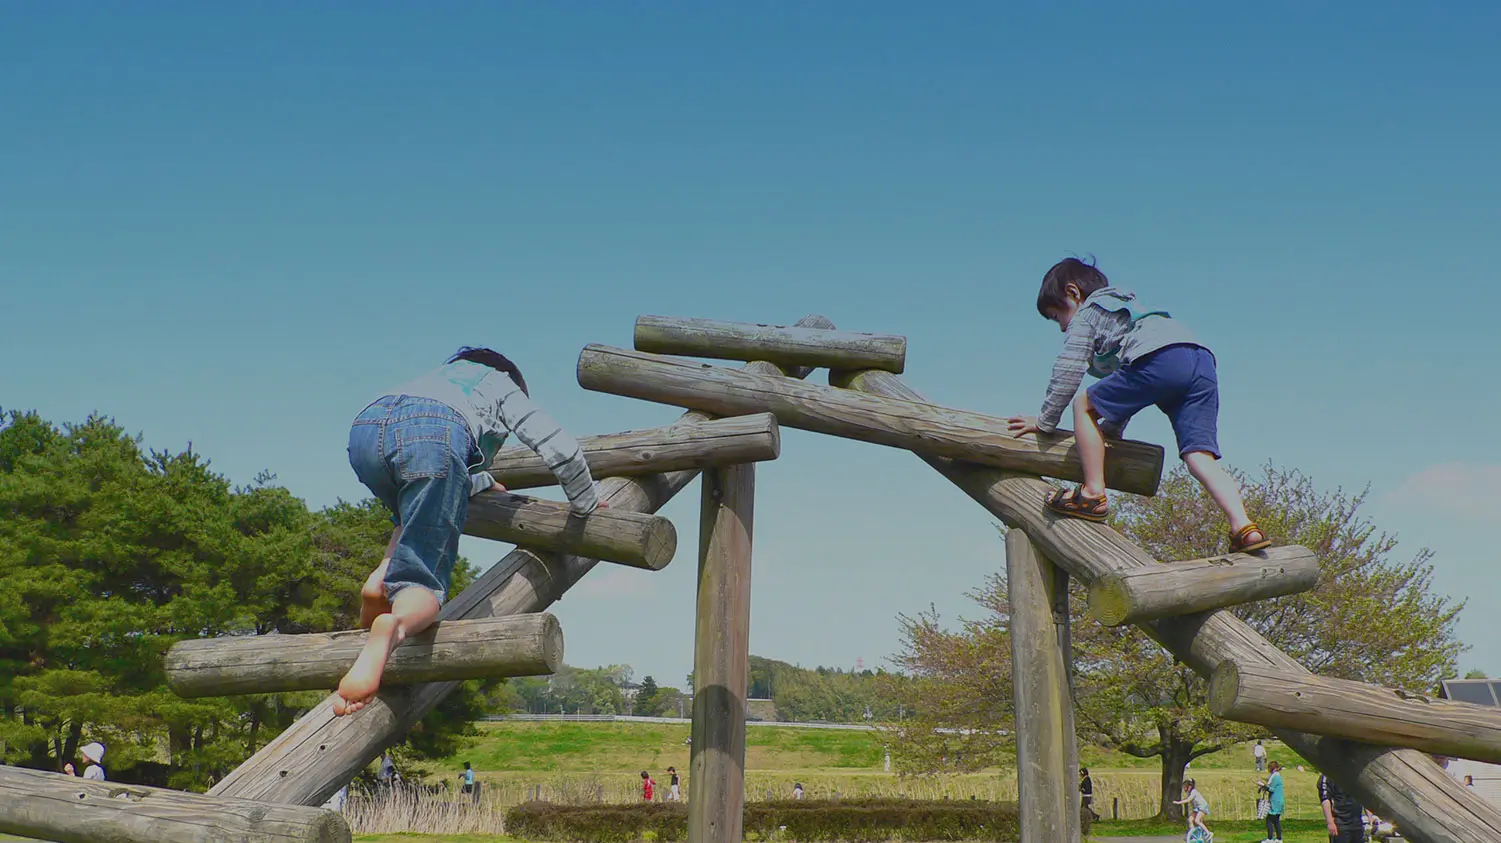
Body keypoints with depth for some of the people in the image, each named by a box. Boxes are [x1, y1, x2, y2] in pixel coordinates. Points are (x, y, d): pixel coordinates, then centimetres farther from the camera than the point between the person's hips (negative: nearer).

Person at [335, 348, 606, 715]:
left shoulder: (438, 376, 48)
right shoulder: (504, 386, 36)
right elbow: (561, 450, 26)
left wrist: (483, 483, 69)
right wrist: (585, 502, 42)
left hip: (365, 428, 5)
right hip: (434, 434, -5)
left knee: (415, 516, 36)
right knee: (422, 580, -5)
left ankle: (381, 579, 7)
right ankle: (394, 625, -41)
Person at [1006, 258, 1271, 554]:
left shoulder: (1085, 315, 20)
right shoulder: (1126, 309, 45)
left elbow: (1068, 371, 11)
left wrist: (1046, 420, 19)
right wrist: (1112, 428, 51)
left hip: (1158, 357, -8)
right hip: (1202, 361, 8)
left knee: (1084, 406, 8)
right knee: (1201, 458, 0)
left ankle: (1094, 493, 3)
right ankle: (1244, 528, -17)